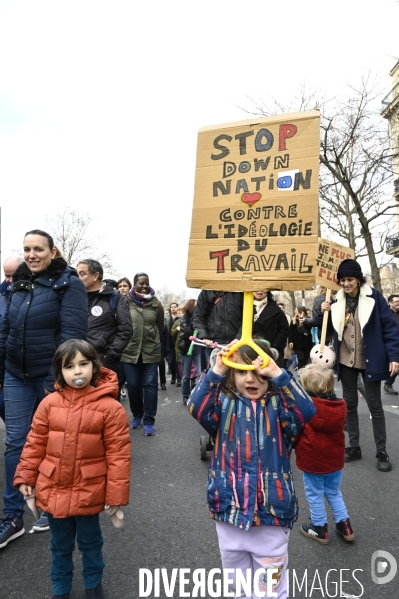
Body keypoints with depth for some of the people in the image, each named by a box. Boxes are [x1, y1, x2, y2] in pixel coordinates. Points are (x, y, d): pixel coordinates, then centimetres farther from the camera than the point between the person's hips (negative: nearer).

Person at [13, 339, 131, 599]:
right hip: (53, 491, 3)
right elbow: (35, 443, 3)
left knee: (90, 543, 22)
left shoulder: (110, 407, -18)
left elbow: (118, 454, -15)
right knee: (60, 546, 24)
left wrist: (116, 495, -13)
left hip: (88, 493, -2)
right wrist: (25, 476, 2)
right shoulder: (50, 403, -8)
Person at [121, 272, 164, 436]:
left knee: (150, 385, 2)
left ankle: (149, 421, 11)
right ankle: (137, 415, 30)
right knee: (133, 385, 9)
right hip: (129, 350, 0)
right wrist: (131, 338, 8)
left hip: (151, 350, 0)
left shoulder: (156, 303, -1)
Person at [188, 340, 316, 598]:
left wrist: (279, 374, -34)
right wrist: (216, 371, -31)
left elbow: (306, 411, -28)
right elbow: (196, 407, -23)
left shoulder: (279, 405, -9)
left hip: (271, 513, -2)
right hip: (230, 511, 2)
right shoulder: (225, 403, -6)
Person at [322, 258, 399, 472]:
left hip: (369, 360, -4)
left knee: (374, 405, 7)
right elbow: (332, 329, 10)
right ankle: (354, 447, 27)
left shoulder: (373, 296, -10)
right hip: (346, 360, 4)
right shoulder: (337, 301, 1)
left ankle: (381, 452, 20)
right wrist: (325, 312, -8)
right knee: (350, 404, 12)